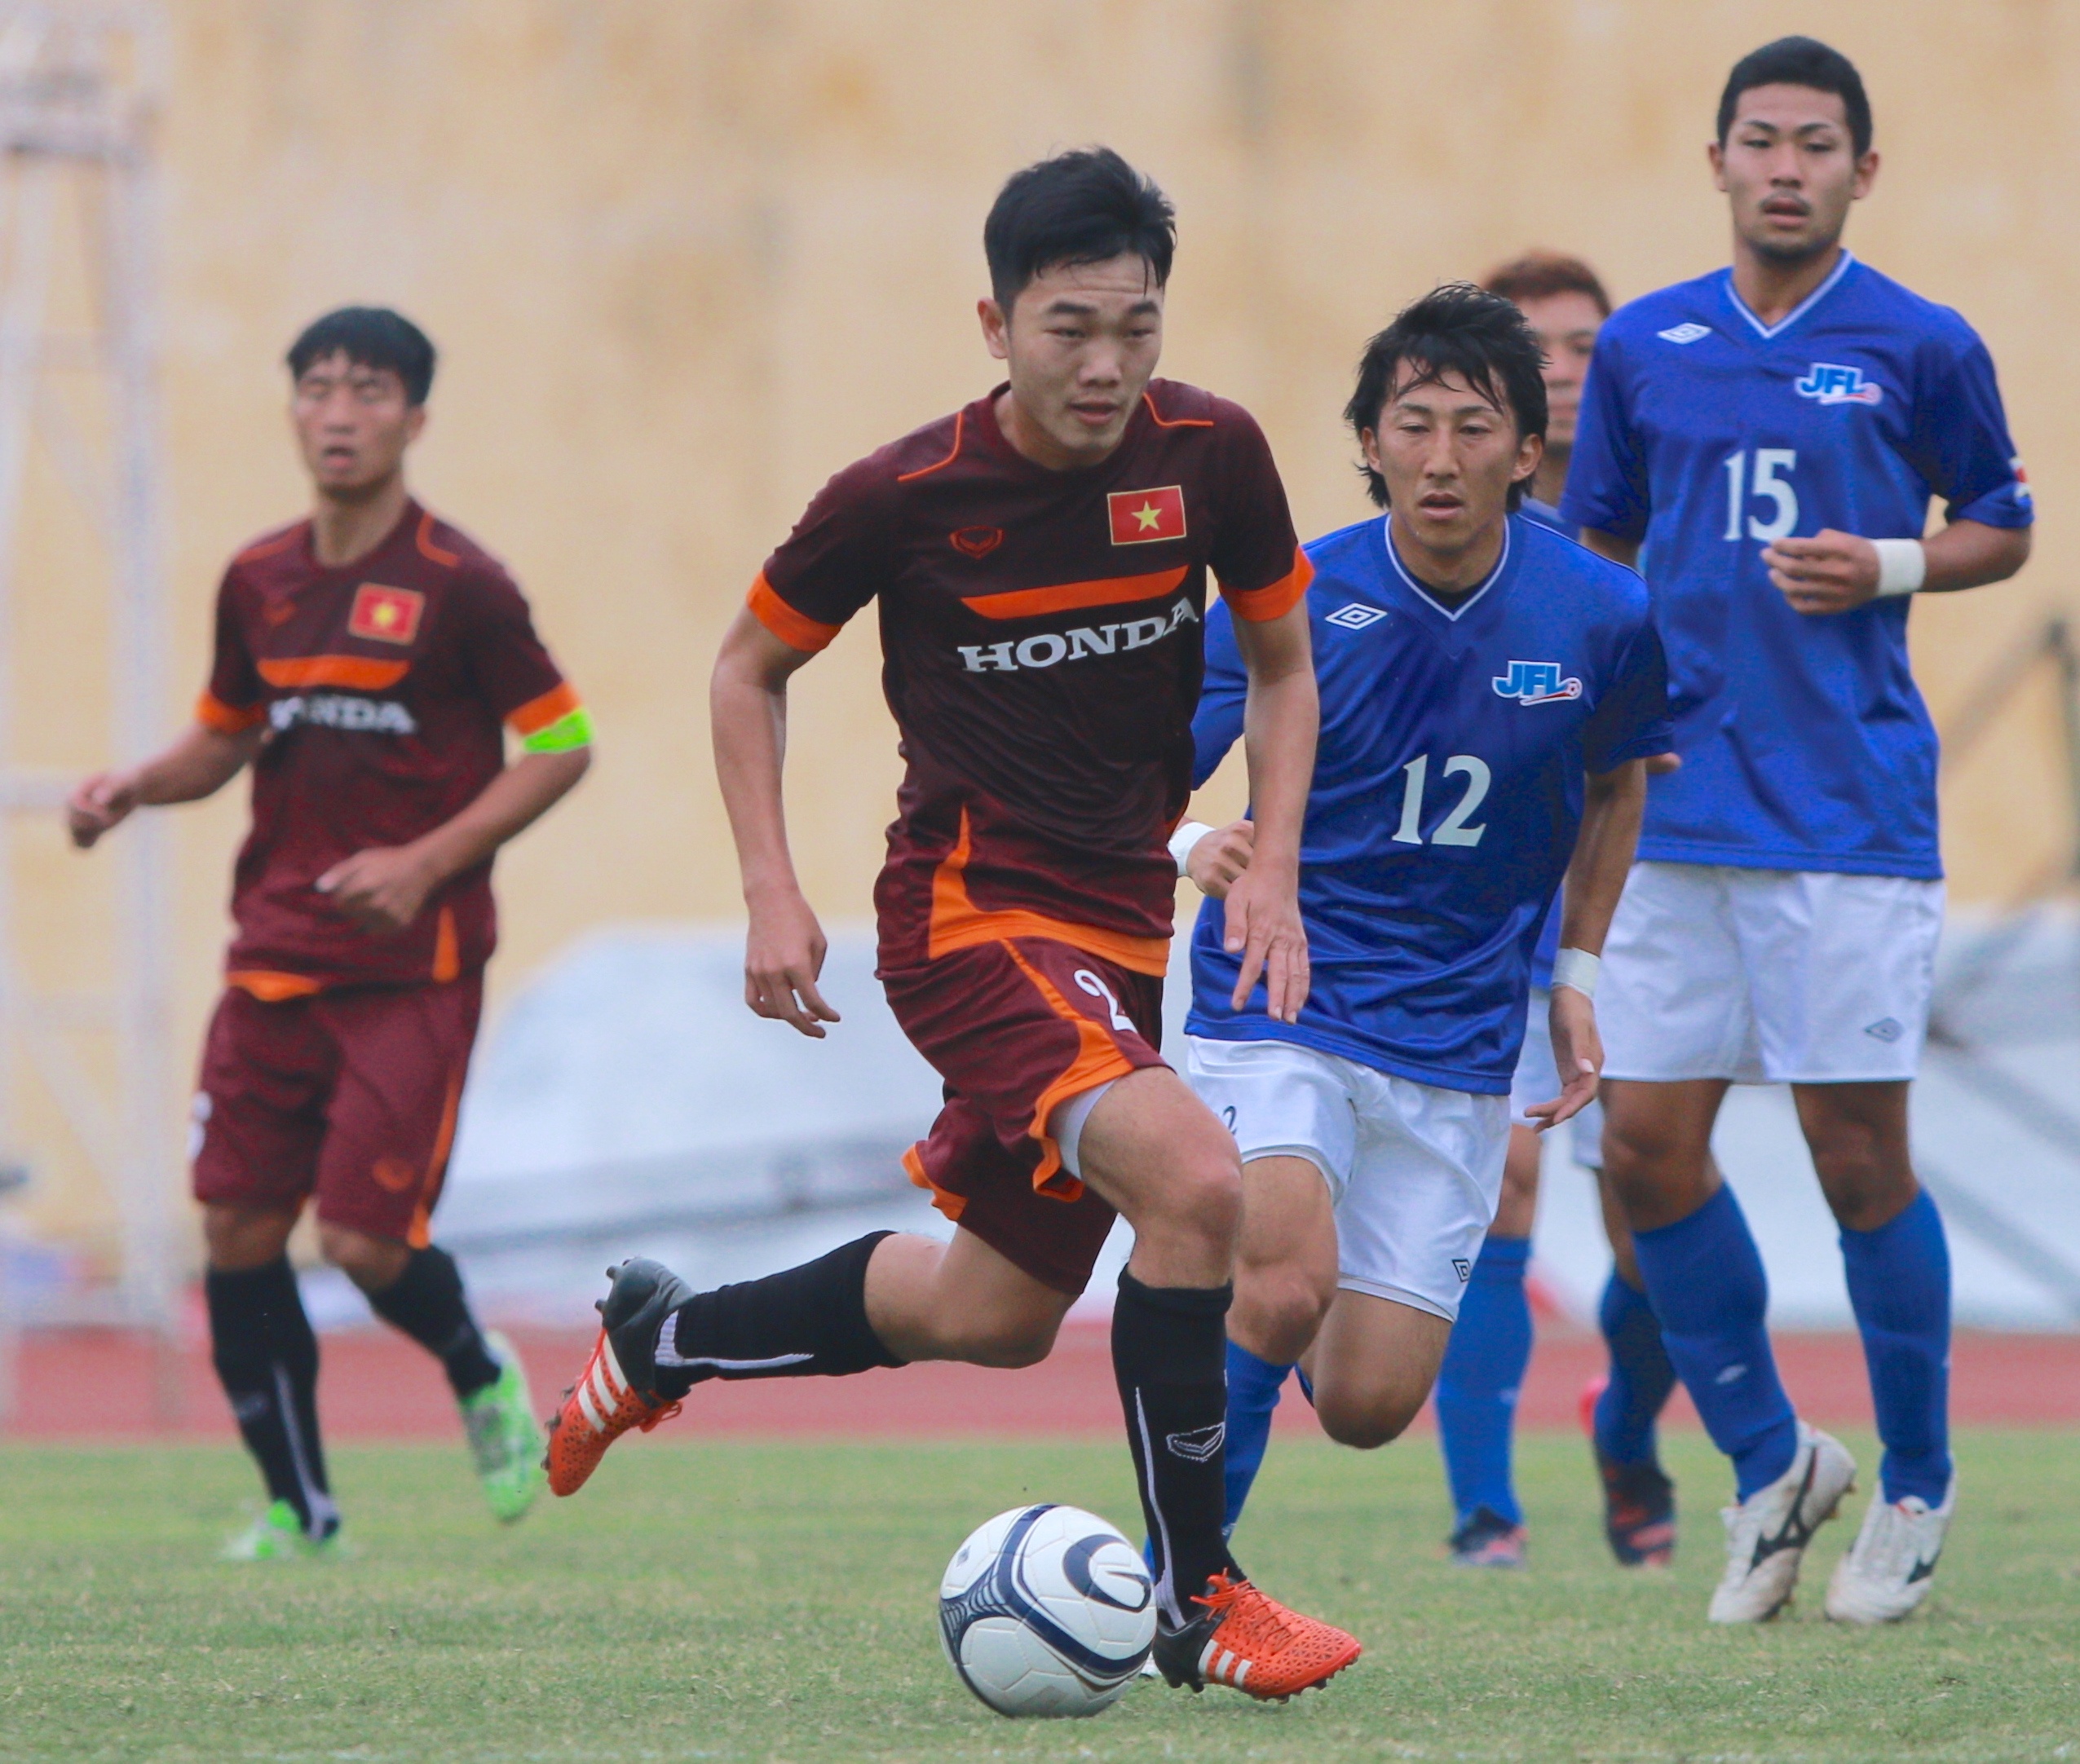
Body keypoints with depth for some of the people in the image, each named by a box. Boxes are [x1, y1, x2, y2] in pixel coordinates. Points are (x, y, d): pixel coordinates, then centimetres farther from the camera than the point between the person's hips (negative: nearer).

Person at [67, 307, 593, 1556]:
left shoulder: (459, 586, -8)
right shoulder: (258, 583, 8)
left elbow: (561, 747, -5)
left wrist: (426, 863, -14)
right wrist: (137, 787, 1)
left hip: (416, 968, -5)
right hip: (278, 957, 5)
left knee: (367, 1241, -11)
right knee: (239, 1230, -2)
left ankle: (484, 1379, 22)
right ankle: (299, 1509, 12)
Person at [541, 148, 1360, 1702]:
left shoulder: (1210, 455, -6)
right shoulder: (903, 497, -14)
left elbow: (1282, 663, 11)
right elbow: (752, 669, 3)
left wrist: (1274, 868, -2)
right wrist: (775, 900, -5)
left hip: (1123, 921, 6)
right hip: (969, 918, -6)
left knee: (999, 1313, 16)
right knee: (1192, 1176, -28)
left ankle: (662, 1340, 40)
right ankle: (1195, 1597, -17)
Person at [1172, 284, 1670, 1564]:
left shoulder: (1604, 618, -5)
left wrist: (1578, 969, 11)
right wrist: (1196, 854, -33)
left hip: (1456, 1042, 3)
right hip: (1279, 1005, -3)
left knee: (1367, 1407, 0)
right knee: (1285, 1287, -28)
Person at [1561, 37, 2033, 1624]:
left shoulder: (1922, 348, 0)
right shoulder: (1642, 347, 9)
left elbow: (2005, 529, 11)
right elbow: (1593, 551, 18)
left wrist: (1888, 567, -8)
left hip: (1853, 817, -4)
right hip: (1681, 815, 4)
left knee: (1860, 1161, -2)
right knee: (1647, 1148, -1)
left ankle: (1918, 1489, 15)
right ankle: (1771, 1465, 17)